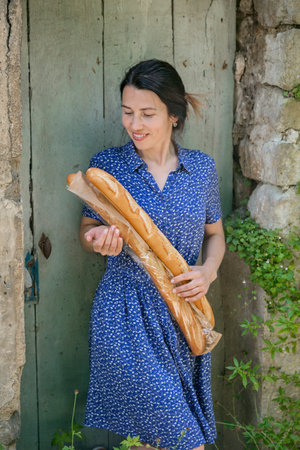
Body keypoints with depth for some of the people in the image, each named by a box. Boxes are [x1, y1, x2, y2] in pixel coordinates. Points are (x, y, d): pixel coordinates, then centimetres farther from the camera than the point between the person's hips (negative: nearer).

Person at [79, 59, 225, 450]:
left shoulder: (202, 167, 4)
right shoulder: (107, 164, -2)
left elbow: (215, 233, 14)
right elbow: (87, 229, 7)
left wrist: (209, 271, -5)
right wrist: (99, 240, -16)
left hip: (183, 315, 3)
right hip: (125, 318, -3)